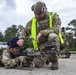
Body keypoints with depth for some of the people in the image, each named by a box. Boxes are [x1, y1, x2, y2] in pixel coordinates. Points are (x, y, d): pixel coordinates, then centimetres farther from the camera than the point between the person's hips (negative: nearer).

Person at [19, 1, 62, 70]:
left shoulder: (54, 16, -6)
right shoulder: (33, 20, 5)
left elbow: (56, 28, -21)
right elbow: (25, 30, 7)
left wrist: (42, 32, -28)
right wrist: (21, 38, -15)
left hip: (53, 42, -3)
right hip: (41, 45, 4)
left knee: (52, 35, -36)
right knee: (37, 64, -9)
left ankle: (54, 60, -18)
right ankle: (47, 58, 27)